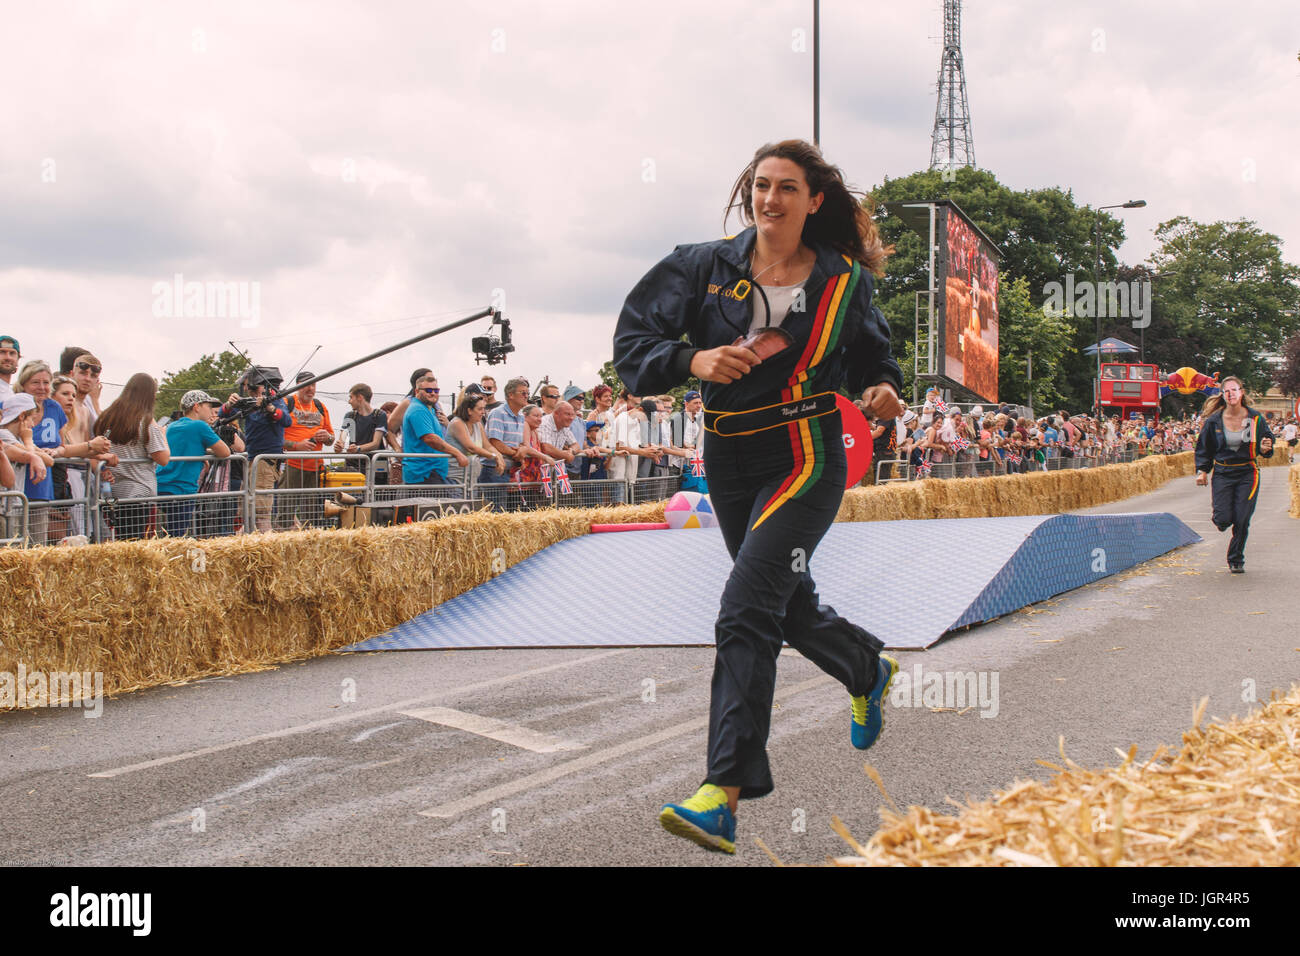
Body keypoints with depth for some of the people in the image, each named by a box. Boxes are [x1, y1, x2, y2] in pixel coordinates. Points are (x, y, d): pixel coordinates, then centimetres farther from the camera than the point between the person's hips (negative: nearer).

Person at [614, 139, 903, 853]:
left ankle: (724, 794, -17)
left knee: (745, 611, -18)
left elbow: (870, 355, 16)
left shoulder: (843, 281, 1)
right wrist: (693, 359, -23)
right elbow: (633, 341, -4)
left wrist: (882, 389, -6)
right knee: (787, 604, 20)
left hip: (805, 459, -4)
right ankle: (868, 670, 53)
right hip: (729, 459, 4)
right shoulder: (705, 267, 0)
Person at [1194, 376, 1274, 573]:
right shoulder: (1214, 421, -2)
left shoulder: (1255, 418, -2)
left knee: (1242, 521, -4)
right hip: (1222, 473, 0)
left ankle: (1236, 560, 15)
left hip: (1248, 474, 0)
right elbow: (1203, 447, 8)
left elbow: (1267, 442, 9)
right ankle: (1219, 520, 31)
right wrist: (1202, 470, -1)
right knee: (1224, 519, -9)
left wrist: (1265, 448, -14)